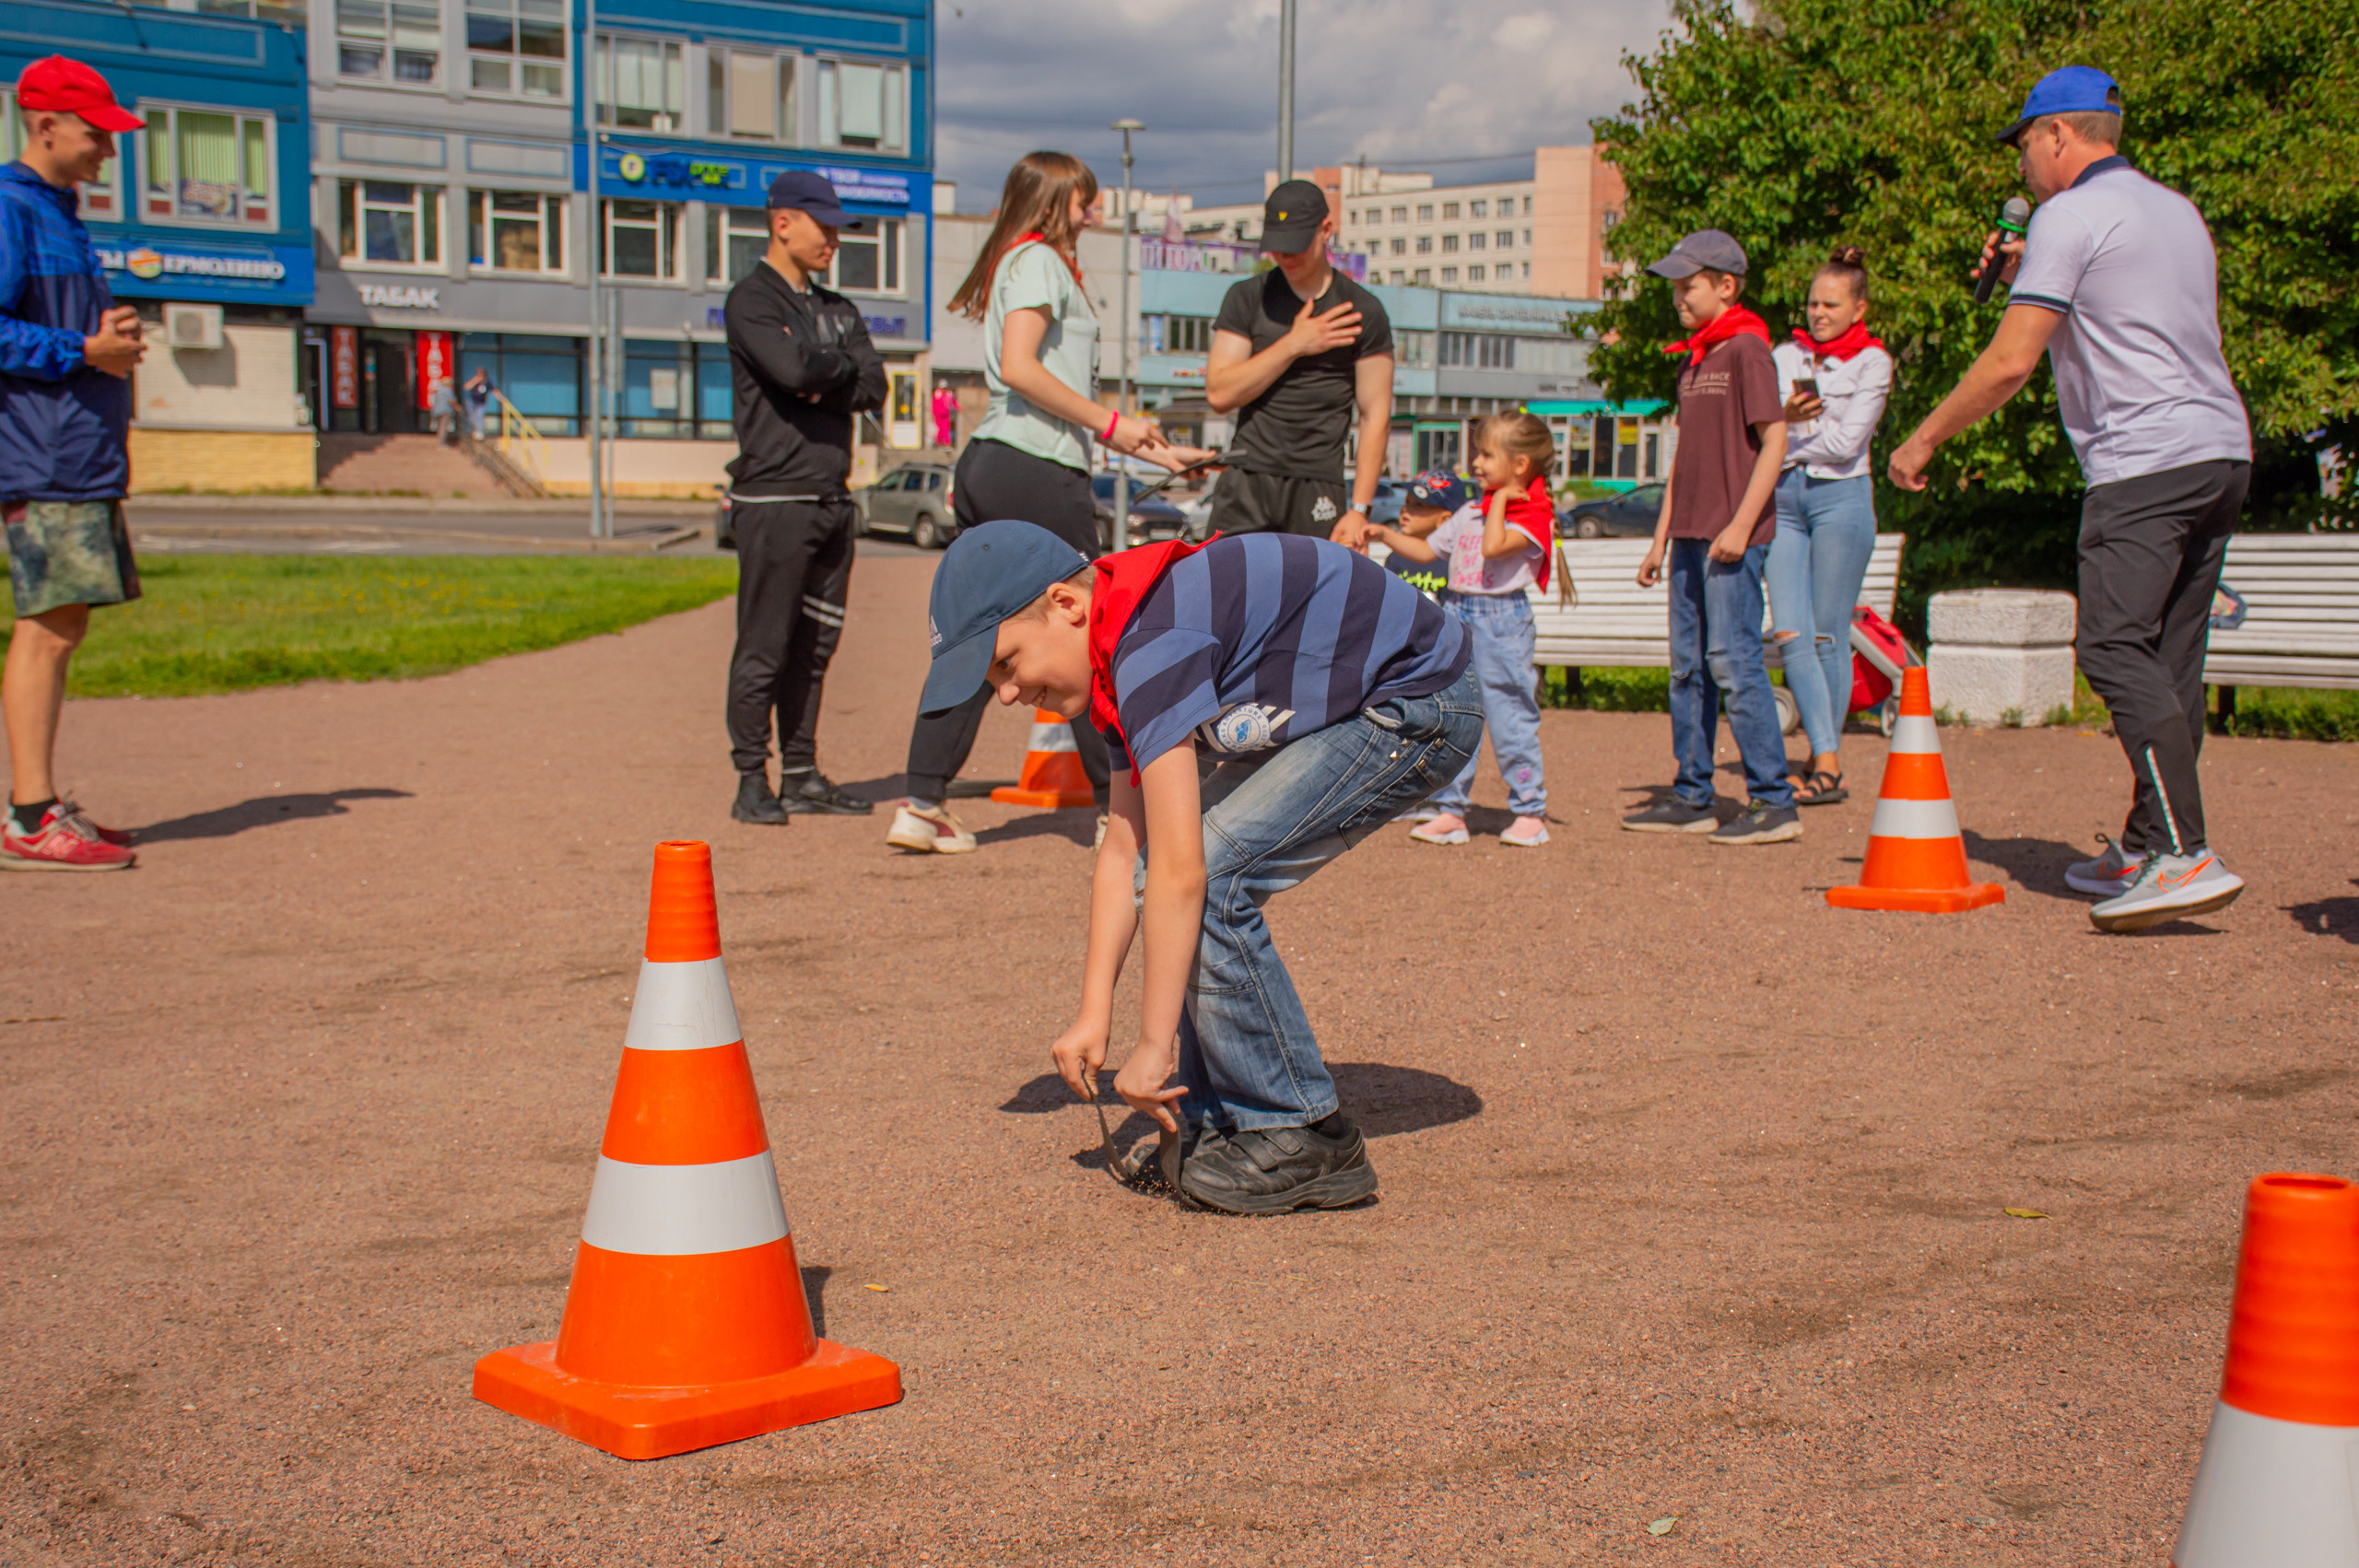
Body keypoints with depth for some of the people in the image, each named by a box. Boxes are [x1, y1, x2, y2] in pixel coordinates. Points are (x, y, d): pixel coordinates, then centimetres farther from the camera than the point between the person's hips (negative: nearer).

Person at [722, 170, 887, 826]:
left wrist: (820, 381, -10)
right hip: (775, 498, -7)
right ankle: (752, 781, 0)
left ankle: (802, 774, 15)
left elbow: (872, 387, 6)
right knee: (764, 648, -5)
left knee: (814, 648, 9)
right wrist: (843, 364, -2)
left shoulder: (837, 309, 20)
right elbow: (793, 368, -21)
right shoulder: (752, 300, -4)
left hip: (832, 497, 7)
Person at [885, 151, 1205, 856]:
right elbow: (1020, 368, -19)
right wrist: (1109, 423, -14)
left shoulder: (1017, 264, 24)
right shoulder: (1039, 260, -5)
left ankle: (922, 804, 1)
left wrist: (1152, 449, 25)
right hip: (1037, 472, -9)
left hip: (987, 462, 9)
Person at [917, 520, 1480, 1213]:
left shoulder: (1153, 644, -25)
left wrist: (1154, 1046, -21)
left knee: (1213, 878, -18)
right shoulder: (1126, 650, 6)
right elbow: (1124, 852, 8)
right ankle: (1221, 1124, 12)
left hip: (1421, 706, -10)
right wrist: (1094, 1013, 2)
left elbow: (1180, 872, -27)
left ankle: (1304, 1140, -7)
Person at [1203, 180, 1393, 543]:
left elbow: (1376, 416, 2)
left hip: (1319, 488, -1)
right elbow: (1219, 394, -1)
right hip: (1246, 484, 1)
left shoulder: (1363, 311, 5)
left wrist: (1359, 510, -5)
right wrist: (1293, 345, -8)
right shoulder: (1248, 297, 9)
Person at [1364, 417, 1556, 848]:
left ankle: (1531, 812, 7)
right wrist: (1385, 533, 15)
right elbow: (1427, 550, 24)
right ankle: (1450, 810, 13)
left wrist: (1501, 499, -13)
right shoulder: (1469, 513, 16)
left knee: (1509, 718, -4)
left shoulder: (1533, 515, -7)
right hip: (1456, 616, 7)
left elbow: (1494, 546, -24)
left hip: (1502, 620, -7)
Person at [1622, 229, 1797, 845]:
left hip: (1733, 537, -9)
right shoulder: (1691, 361, 18)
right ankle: (1693, 798, 15)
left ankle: (1774, 803, -8)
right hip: (1691, 535, 9)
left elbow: (1774, 440, -13)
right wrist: (1662, 539, 20)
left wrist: (1741, 523, -19)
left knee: (1733, 659, -11)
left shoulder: (1746, 349, -8)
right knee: (1688, 663, 9)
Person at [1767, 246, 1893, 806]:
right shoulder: (1784, 357, 14)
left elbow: (1846, 442, -8)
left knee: (1827, 635, -2)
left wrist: (1787, 437, -2)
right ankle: (1826, 758, -9)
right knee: (1789, 633, -8)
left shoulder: (1872, 362, 2)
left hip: (1840, 497, -4)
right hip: (1782, 499, 4)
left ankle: (1827, 766, 7)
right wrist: (1786, 418, -12)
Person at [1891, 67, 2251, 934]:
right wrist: (2032, 275, 31)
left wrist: (1924, 440, 0)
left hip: (2145, 461, -9)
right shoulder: (2180, 211, 22)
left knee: (2117, 650, -14)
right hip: (2224, 449, 9)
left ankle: (2187, 856, -25)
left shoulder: (2070, 216, -5)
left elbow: (2012, 359, -11)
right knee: (2170, 661, 12)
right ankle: (2145, 847, 17)